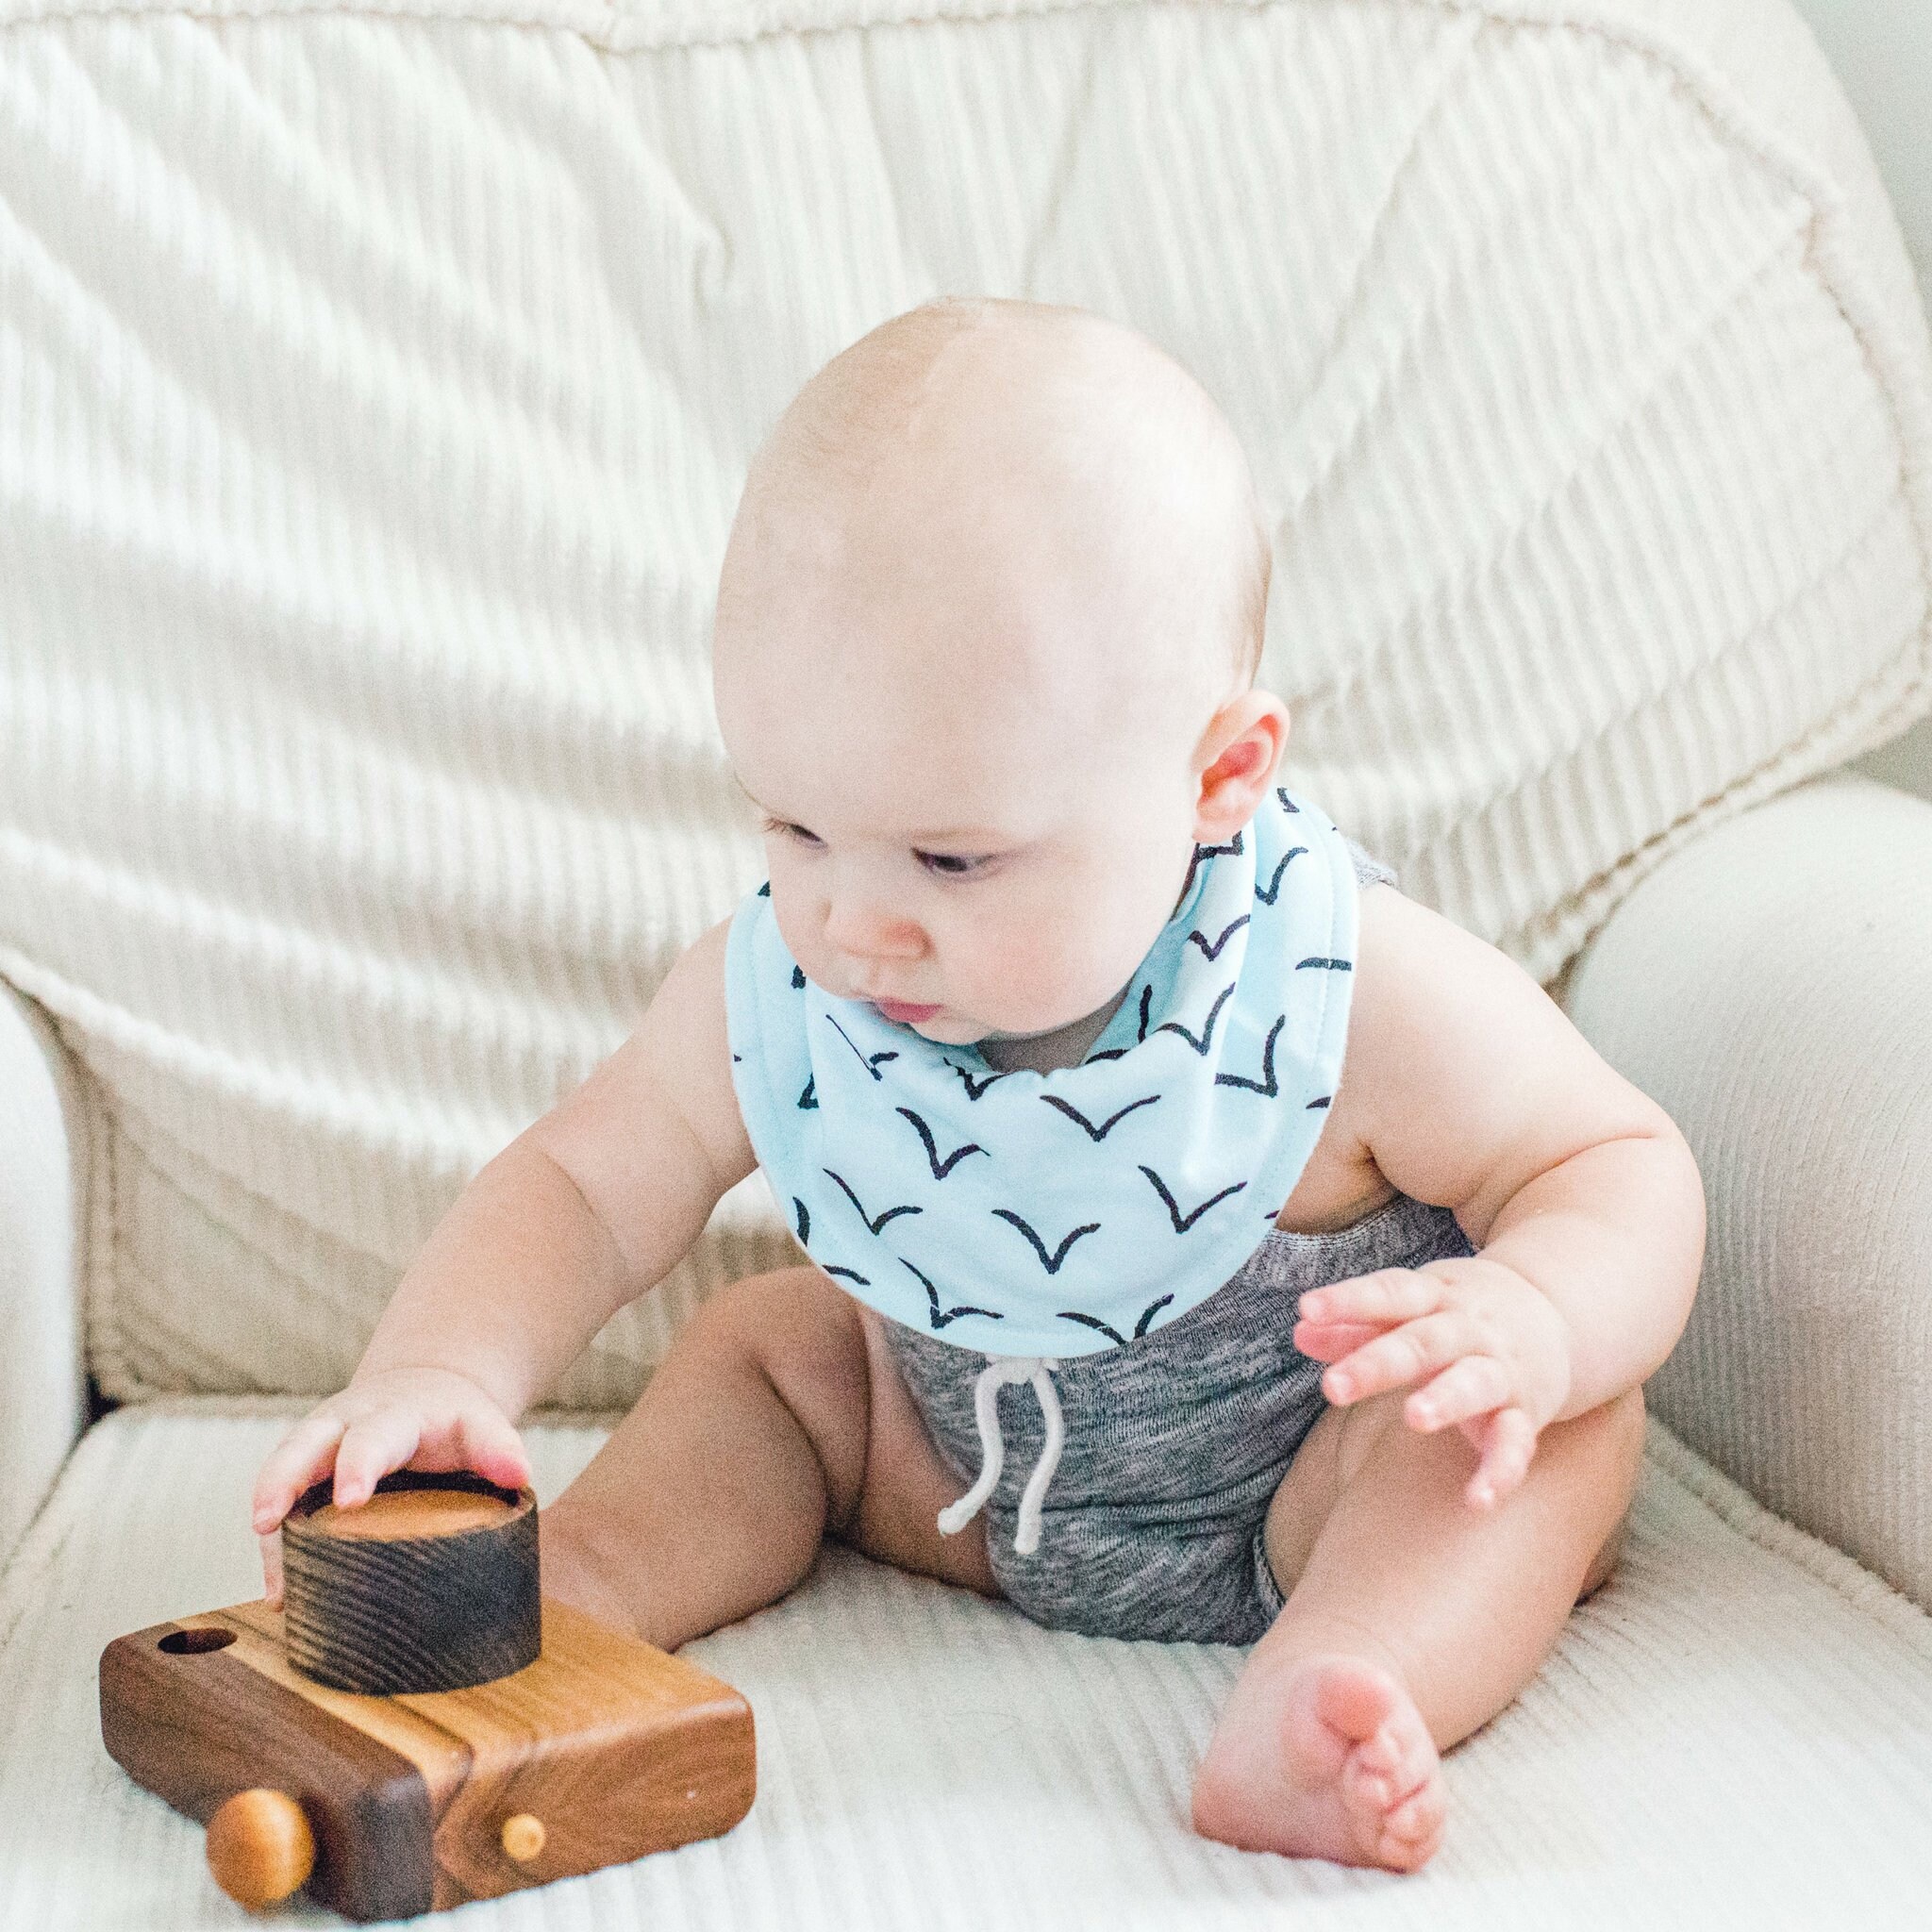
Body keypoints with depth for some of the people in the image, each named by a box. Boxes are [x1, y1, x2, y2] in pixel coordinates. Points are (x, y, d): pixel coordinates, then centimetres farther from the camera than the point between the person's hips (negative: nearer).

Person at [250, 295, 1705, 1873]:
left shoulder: (1354, 1000, -31)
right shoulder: (772, 997, -19)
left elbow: (1622, 1168, -19)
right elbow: (581, 1189, -9)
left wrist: (1528, 1322, -43)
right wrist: (437, 1372, -31)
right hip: (978, 1492, 5)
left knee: (1571, 1419, -30)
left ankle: (1313, 1709, -48)